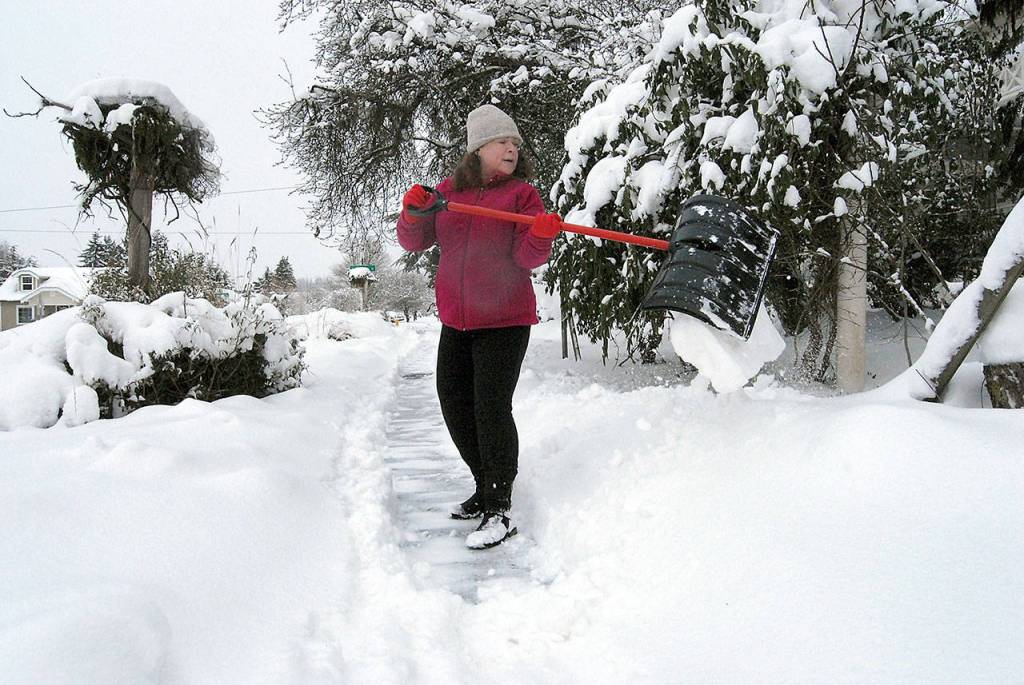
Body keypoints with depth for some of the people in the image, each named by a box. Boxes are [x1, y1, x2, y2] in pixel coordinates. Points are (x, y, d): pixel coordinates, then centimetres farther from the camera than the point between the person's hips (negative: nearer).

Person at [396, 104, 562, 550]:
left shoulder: (522, 194, -1)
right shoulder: (449, 191, 9)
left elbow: (528, 257, -11)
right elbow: (413, 242, 7)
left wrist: (540, 235, -32)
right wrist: (413, 212, -13)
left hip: (505, 320, -5)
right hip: (456, 320, 6)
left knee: (491, 408, -12)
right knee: (455, 406, 11)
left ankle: (499, 512, -5)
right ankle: (487, 489, 29)